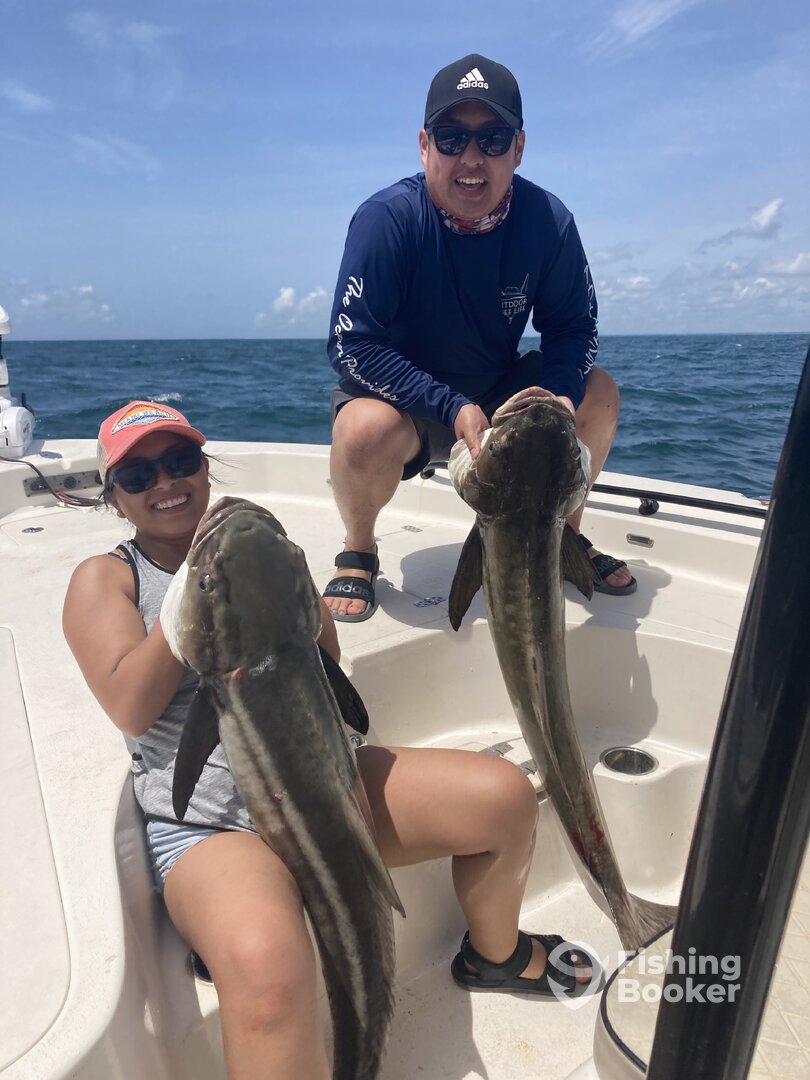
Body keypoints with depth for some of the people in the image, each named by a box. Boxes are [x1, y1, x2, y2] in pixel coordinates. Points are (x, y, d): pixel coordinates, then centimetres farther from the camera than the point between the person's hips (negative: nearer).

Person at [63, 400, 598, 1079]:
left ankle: (494, 955, 25)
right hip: (210, 826, -4)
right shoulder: (104, 579, 5)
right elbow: (132, 709, -11)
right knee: (267, 968, -37)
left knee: (506, 795, -6)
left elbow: (326, 657, 6)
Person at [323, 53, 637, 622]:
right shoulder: (387, 218, -22)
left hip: (499, 387, 4)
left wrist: (559, 398, -26)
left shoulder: (547, 219, -12)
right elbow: (353, 345, -25)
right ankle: (358, 553, -4)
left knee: (597, 393, -12)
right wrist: (453, 410, -34)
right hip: (398, 396, -3)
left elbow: (573, 327, -4)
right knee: (367, 430, -36)